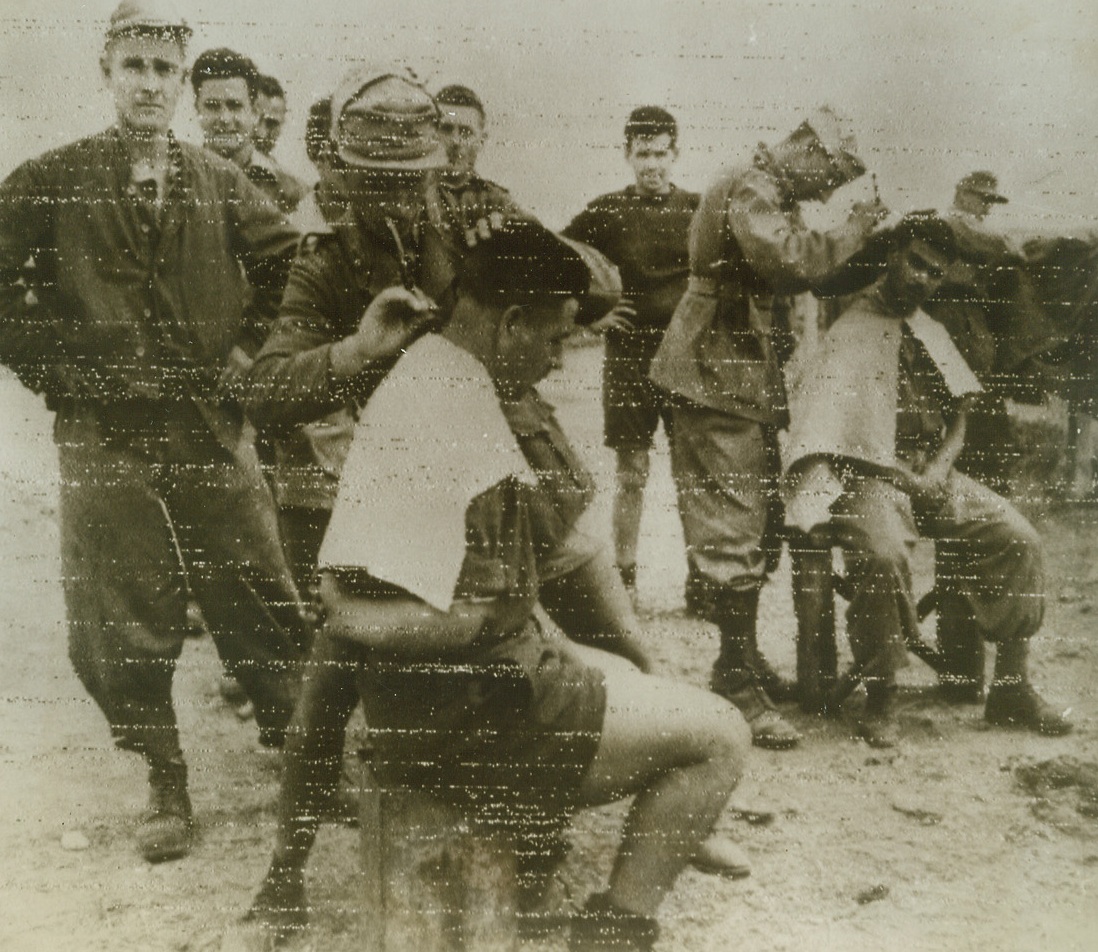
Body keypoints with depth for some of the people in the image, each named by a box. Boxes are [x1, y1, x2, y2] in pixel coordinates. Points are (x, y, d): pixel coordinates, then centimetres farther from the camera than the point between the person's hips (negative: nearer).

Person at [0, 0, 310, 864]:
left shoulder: (220, 184, 6)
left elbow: (293, 269, 7)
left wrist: (243, 349, -3)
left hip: (212, 428, 1)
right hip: (103, 435, -1)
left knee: (263, 604, 5)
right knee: (124, 629, 5)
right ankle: (166, 790, 22)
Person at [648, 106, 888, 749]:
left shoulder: (773, 198, 22)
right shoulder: (751, 189, -11)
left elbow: (787, 275, 20)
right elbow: (790, 260, -27)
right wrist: (855, 230, -14)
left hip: (751, 381, 11)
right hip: (717, 379, -11)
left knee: (760, 528, 15)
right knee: (731, 532, -10)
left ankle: (744, 660, 27)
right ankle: (739, 686, -6)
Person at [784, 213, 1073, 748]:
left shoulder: (931, 333, 20)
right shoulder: (849, 328, -1)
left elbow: (959, 412, 19)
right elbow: (815, 417, -8)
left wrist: (941, 464, -1)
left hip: (933, 474, 7)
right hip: (870, 474, -7)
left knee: (1018, 539, -11)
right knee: (883, 552, -36)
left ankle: (1010, 688, 0)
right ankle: (879, 700, -18)